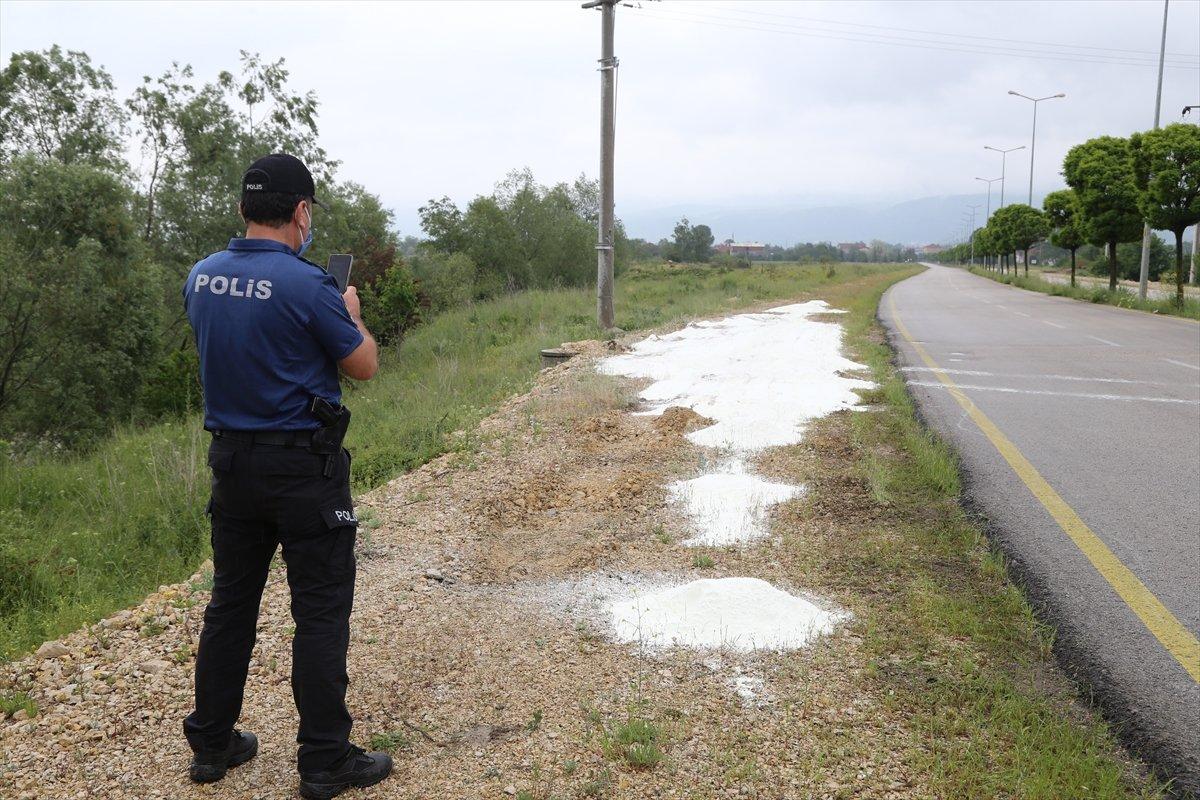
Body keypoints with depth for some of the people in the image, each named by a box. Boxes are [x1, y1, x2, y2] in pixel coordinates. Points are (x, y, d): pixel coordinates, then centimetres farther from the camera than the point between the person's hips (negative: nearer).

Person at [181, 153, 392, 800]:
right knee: (321, 612, 3)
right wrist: (351, 313, 12)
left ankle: (210, 744, 28)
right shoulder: (308, 286, -18)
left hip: (231, 461, 7)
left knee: (231, 602, 17)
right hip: (303, 469, -6)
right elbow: (364, 366, -7)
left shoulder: (201, 277, 3)